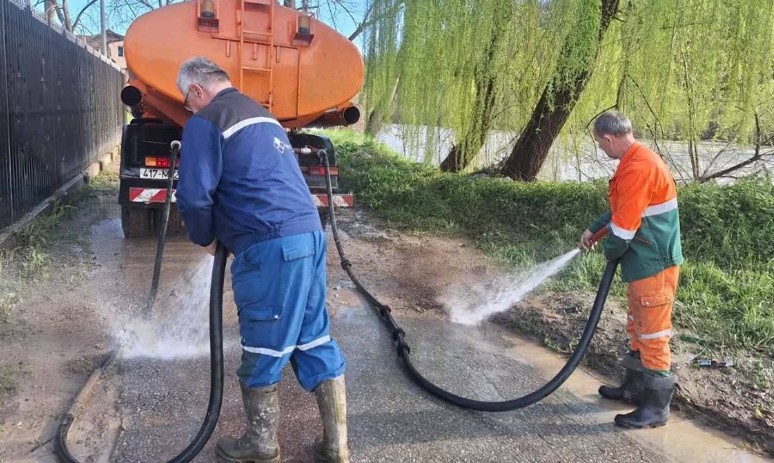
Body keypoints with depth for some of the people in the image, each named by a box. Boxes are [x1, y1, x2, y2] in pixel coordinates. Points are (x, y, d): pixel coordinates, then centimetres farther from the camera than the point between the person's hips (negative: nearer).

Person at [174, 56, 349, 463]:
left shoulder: (205, 122, -2)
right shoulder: (261, 114, 25)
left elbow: (195, 196, -11)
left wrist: (206, 238, 8)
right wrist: (221, 234, 27)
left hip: (271, 246, -8)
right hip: (308, 233, 9)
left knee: (263, 350, 7)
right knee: (315, 341, 13)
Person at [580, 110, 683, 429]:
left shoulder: (637, 168, -24)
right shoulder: (638, 160, 10)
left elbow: (624, 226, -22)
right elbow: (621, 209, 22)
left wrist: (610, 252, -4)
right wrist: (593, 229, 20)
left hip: (654, 265, -11)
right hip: (646, 262, 11)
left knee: (653, 335, -1)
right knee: (638, 329, 20)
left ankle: (656, 408, 10)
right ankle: (635, 388, 34)